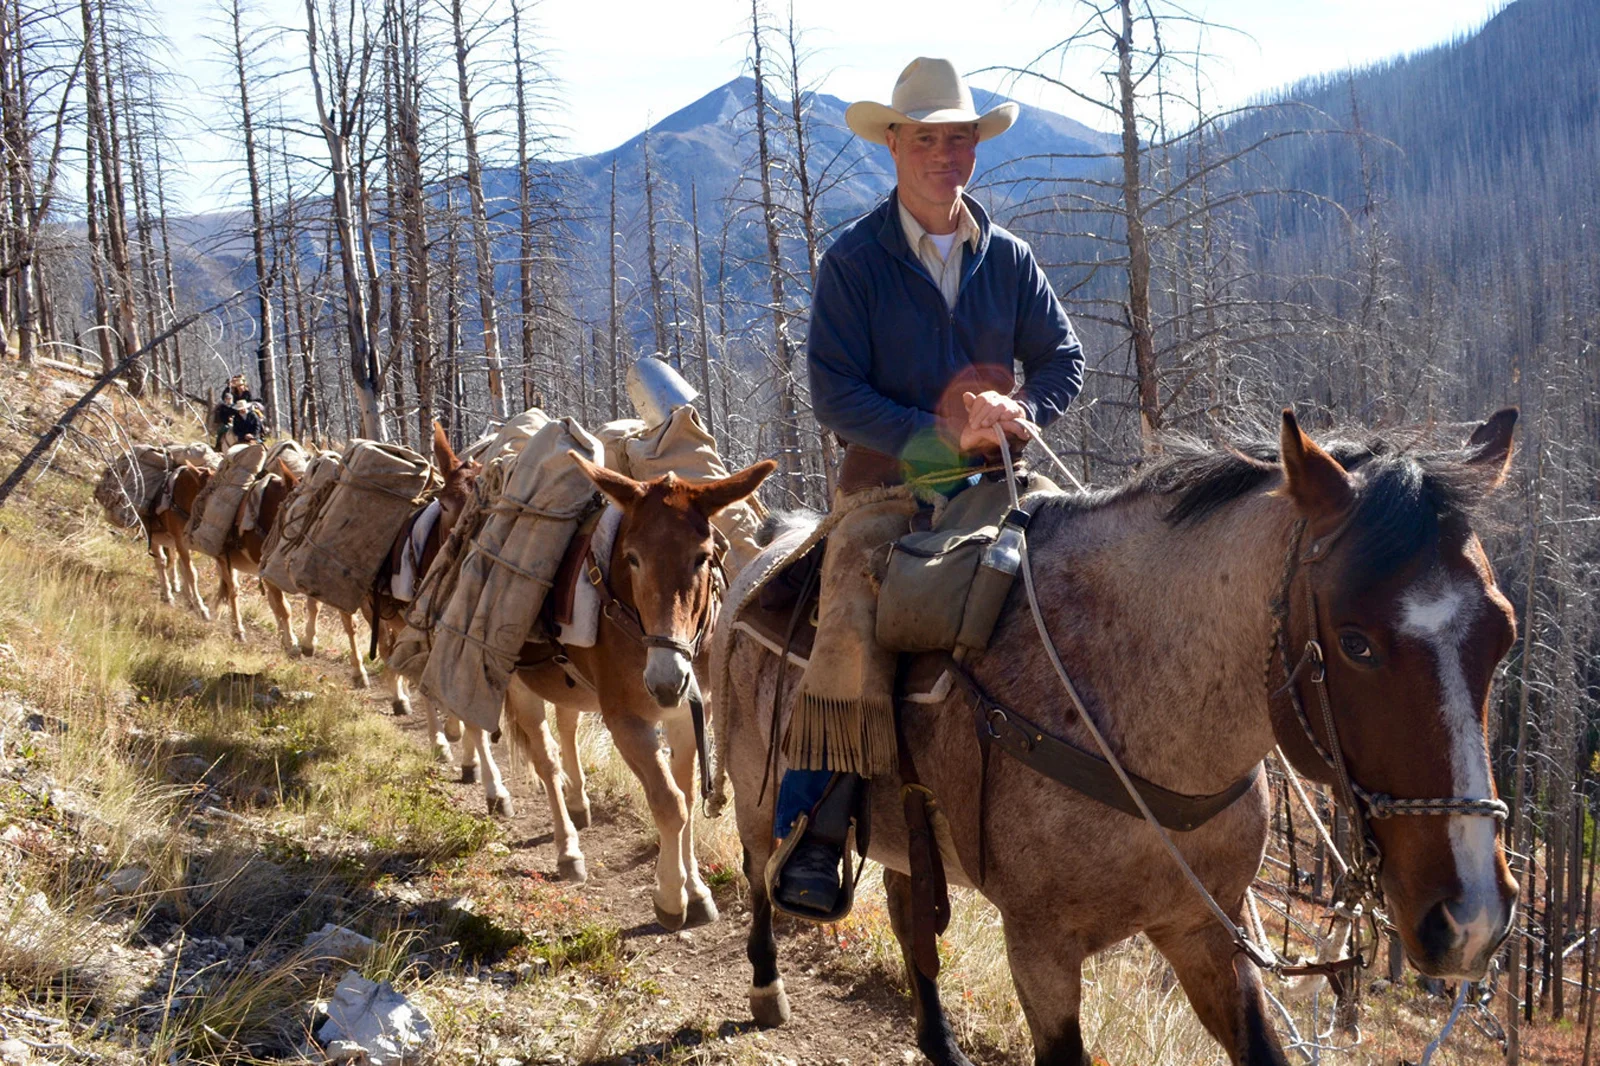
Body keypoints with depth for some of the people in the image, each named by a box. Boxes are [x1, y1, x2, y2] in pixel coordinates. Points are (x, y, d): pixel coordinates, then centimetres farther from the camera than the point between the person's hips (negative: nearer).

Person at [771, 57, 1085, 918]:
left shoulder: (1008, 258, 12)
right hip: (887, 479, -4)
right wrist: (939, 432, -20)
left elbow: (1062, 360, 13)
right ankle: (812, 832, -22)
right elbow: (834, 393, -9)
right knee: (852, 629, -28)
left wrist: (1018, 413, -9)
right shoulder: (854, 260, -1)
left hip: (991, 480, 4)